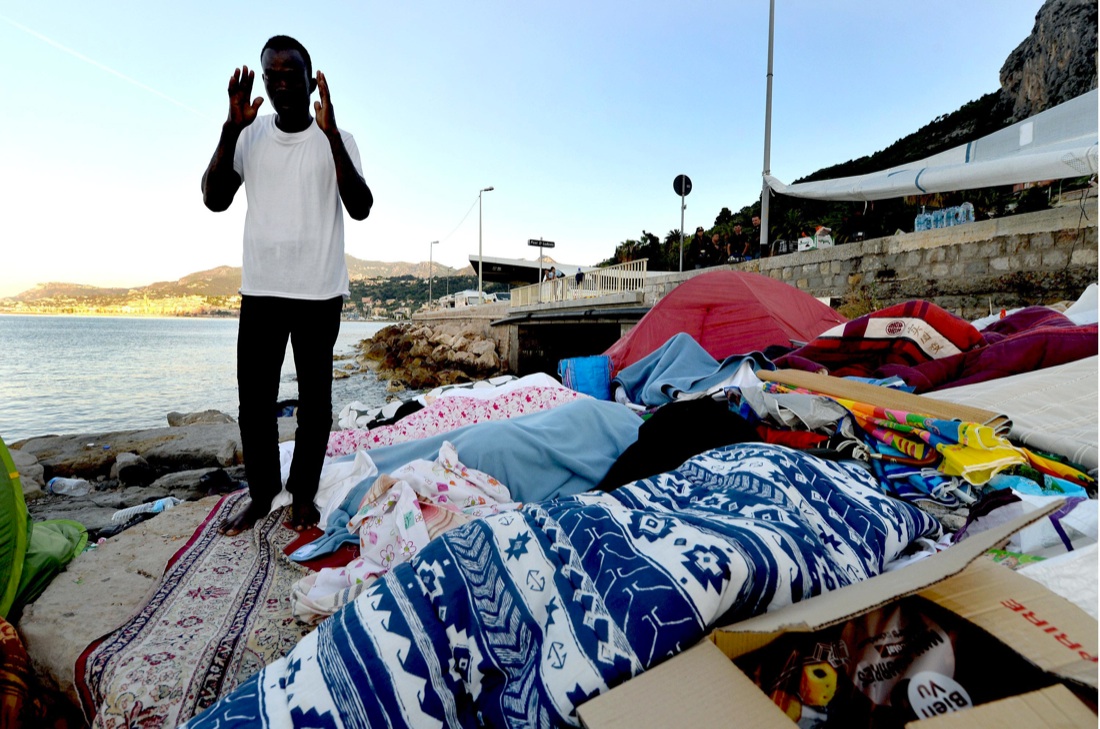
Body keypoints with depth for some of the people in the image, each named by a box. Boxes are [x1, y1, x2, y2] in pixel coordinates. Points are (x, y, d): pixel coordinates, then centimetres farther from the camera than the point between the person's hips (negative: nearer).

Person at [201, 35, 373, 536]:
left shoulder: (336, 141, 2)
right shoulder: (250, 136, 9)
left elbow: (361, 208, -13)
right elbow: (215, 200, 0)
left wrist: (330, 133, -19)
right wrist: (230, 129, -10)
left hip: (320, 292, -2)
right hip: (260, 289, 3)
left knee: (314, 397, 4)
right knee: (253, 398, 3)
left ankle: (304, 492, 18)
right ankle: (261, 492, 19)